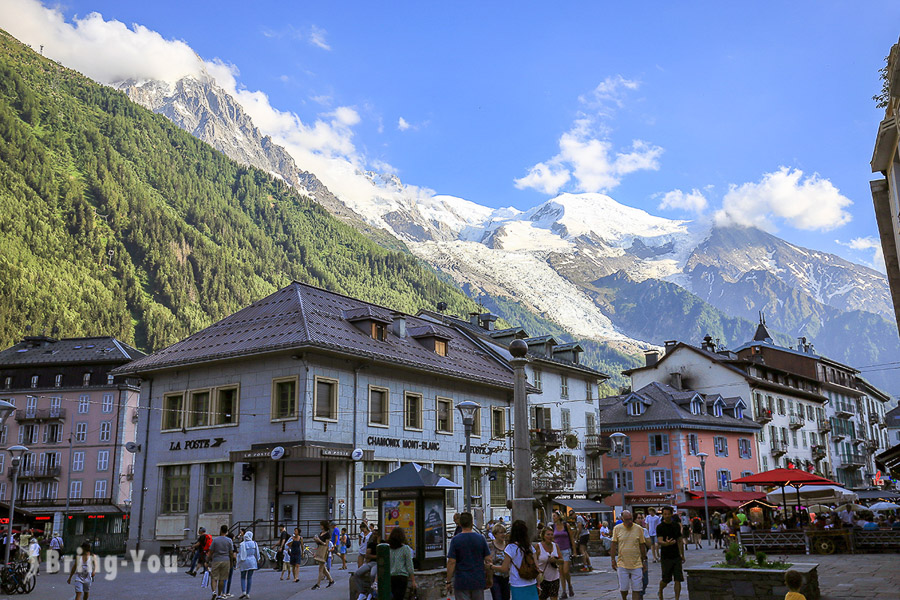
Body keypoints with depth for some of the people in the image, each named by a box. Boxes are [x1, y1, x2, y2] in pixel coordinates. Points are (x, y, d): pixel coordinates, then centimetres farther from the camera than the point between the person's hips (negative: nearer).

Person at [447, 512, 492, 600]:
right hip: (478, 581, 3)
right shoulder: (481, 538, -1)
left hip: (461, 581, -2)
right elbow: (488, 559, 0)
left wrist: (448, 581, -3)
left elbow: (451, 562, -12)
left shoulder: (455, 540, -9)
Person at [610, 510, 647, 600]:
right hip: (622, 564, 0)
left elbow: (642, 546, 8)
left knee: (636, 589, -1)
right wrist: (613, 560, 2)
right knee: (623, 588, 5)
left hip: (637, 564, 0)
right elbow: (614, 545, 4)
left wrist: (644, 561, 9)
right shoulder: (617, 528, 0)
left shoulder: (639, 529, 1)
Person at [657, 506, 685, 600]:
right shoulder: (660, 527, -8)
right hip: (665, 557, -4)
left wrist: (682, 555, 16)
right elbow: (659, 541, -20)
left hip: (676, 556, 4)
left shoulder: (676, 525, 8)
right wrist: (666, 543, -42)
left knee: (678, 580, -3)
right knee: (665, 580, 3)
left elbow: (680, 541, 16)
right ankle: (660, 591, 33)